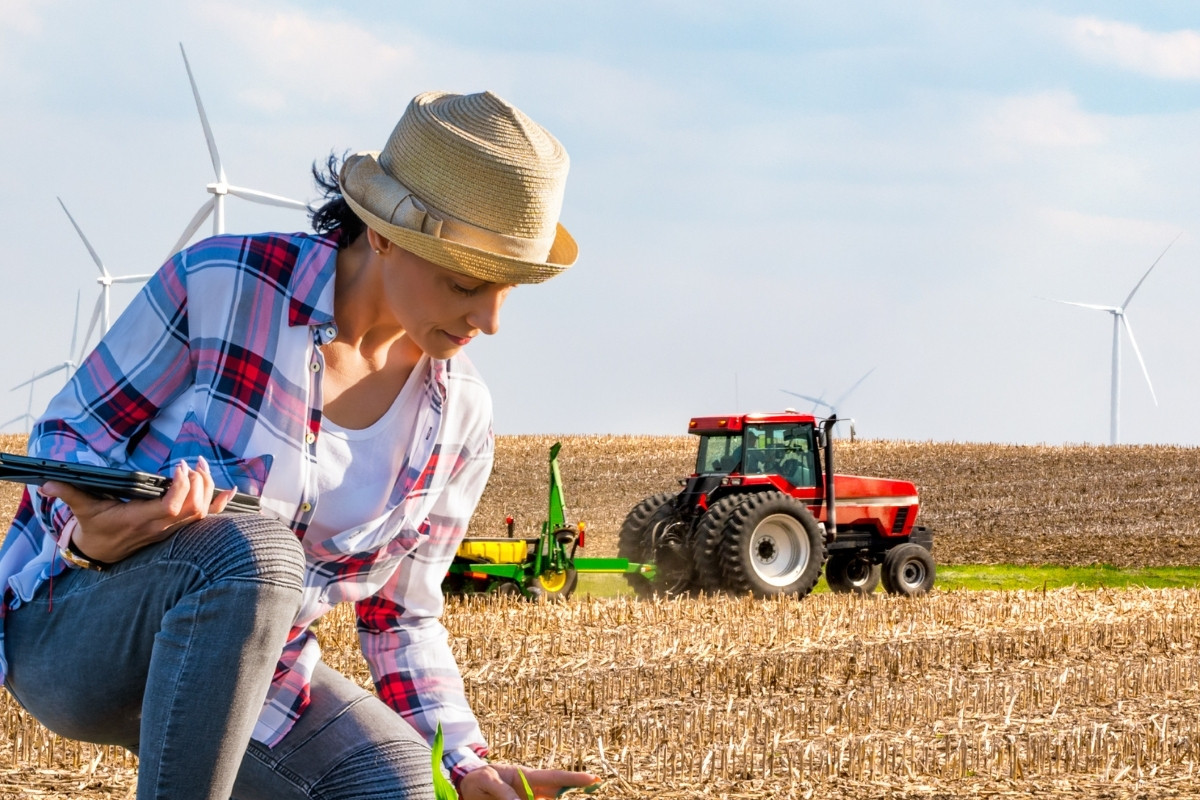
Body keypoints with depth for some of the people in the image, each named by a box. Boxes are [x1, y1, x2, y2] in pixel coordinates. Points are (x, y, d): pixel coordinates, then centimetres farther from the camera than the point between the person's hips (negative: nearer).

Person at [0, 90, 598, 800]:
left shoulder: (458, 417, -1)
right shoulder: (220, 283, -16)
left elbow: (403, 620, 8)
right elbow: (67, 434, -8)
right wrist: (86, 533, -31)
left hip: (251, 669, 5)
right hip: (72, 625, -5)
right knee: (252, 550, -37)